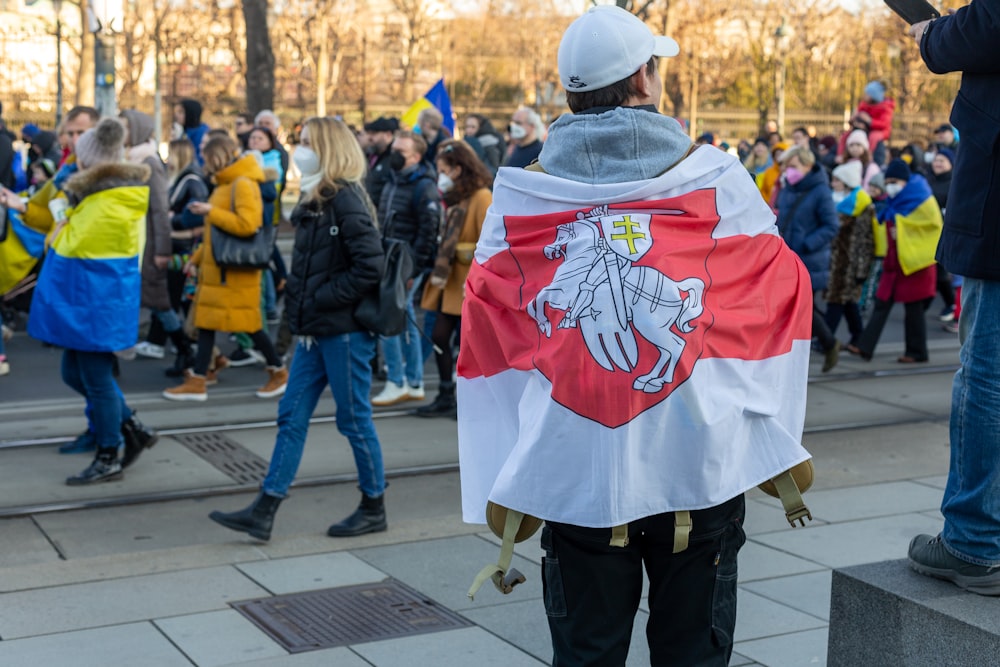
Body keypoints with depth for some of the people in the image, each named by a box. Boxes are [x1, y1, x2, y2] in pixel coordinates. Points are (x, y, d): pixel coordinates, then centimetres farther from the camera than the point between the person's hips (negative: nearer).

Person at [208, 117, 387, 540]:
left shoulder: (345, 199, -15)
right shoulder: (315, 199, 13)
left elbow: (370, 266, -22)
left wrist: (321, 299, -17)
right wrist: (299, 304, 8)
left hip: (344, 330, -9)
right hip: (315, 330, 9)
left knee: (354, 420, 3)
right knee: (292, 416, 8)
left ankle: (374, 509, 19)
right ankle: (264, 512, 12)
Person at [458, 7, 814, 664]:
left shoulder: (522, 193, -1)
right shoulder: (715, 178, -4)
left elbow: (487, 324, -1)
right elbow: (781, 288, 0)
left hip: (573, 469, 1)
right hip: (698, 462, -1)